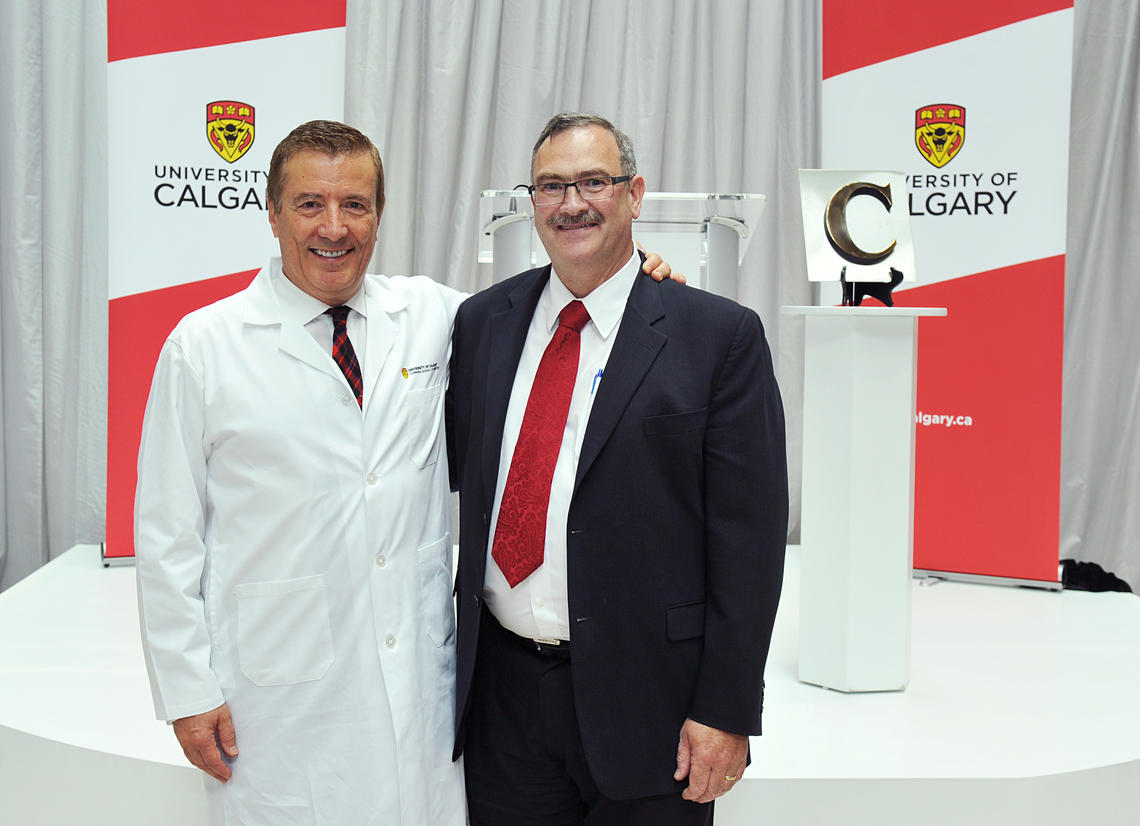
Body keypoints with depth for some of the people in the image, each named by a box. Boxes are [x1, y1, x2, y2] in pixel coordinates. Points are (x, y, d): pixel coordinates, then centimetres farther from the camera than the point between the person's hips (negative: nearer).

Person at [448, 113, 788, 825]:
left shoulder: (720, 335, -7)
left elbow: (749, 535, -9)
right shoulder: (482, 322, 6)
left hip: (644, 701, -3)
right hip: (501, 689, 4)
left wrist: (726, 711, -10)